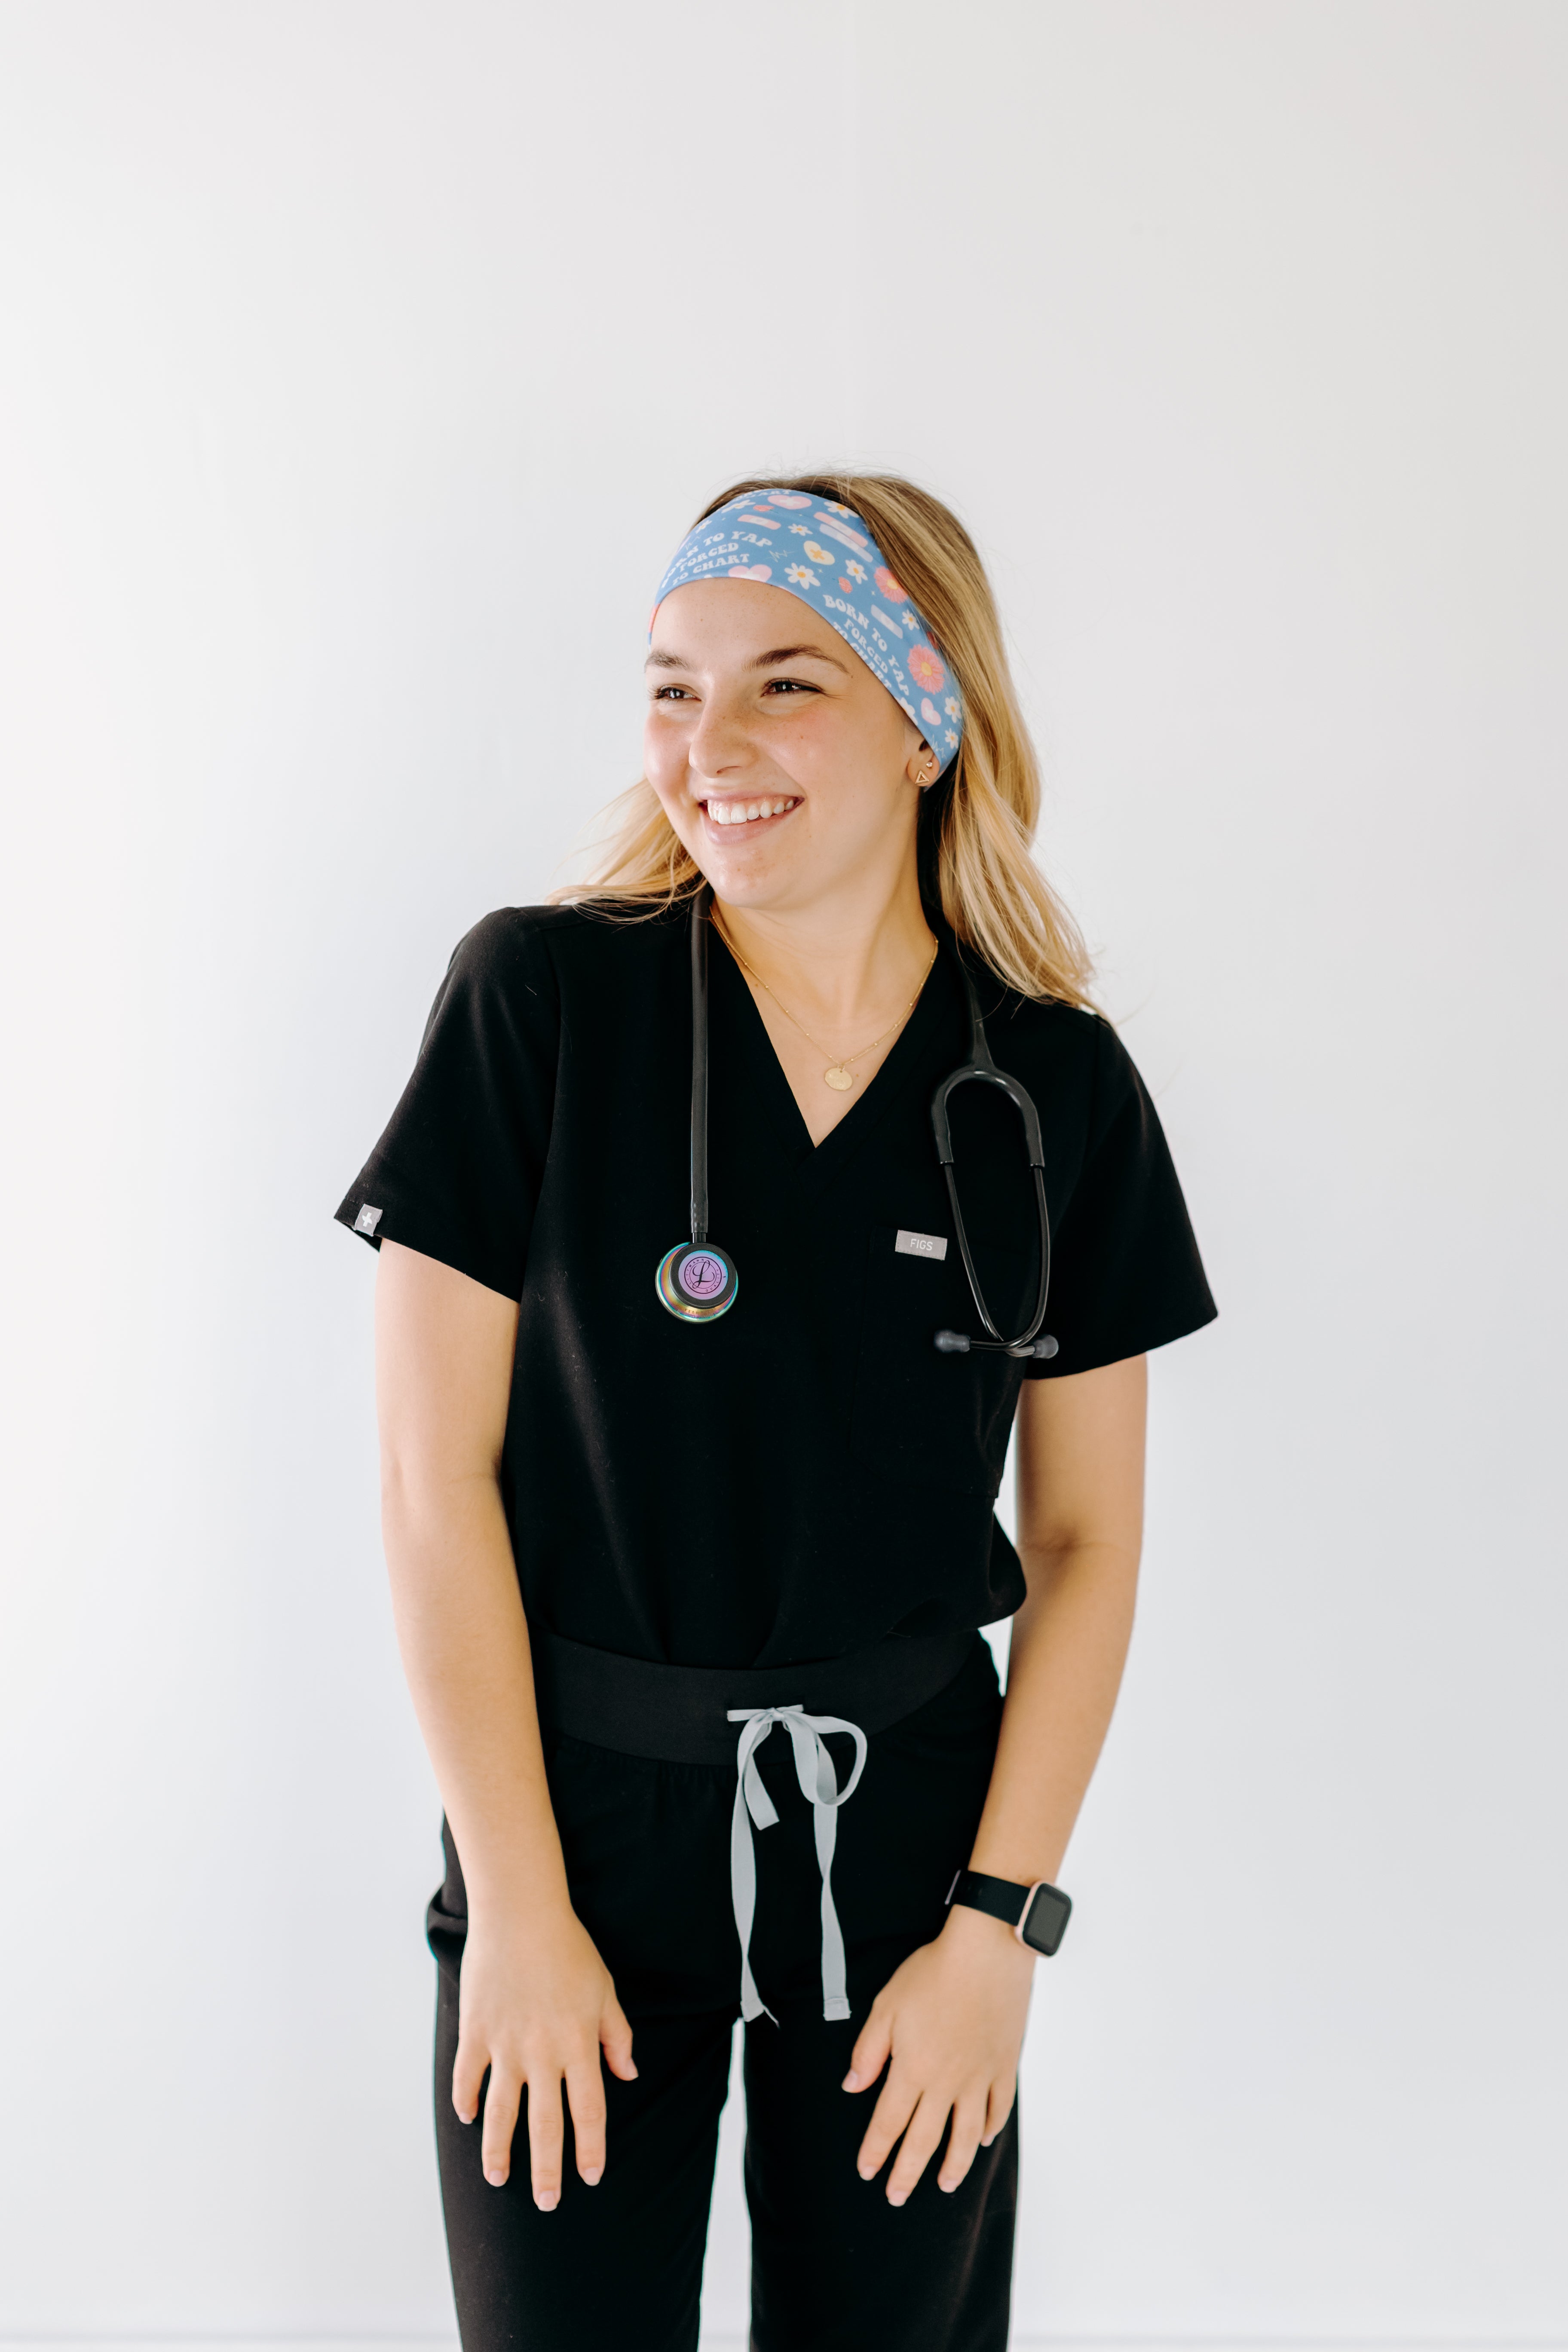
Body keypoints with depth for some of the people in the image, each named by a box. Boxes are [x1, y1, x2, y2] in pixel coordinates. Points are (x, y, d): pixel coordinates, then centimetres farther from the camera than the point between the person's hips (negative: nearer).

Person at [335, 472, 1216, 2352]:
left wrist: (998, 1922, -4)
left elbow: (1086, 1539, 1)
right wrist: (520, 1907, -9)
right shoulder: (540, 997, -10)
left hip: (909, 1819, 2)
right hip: (574, 1800, -1)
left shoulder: (1057, 1087, -4)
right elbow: (436, 1473, -10)